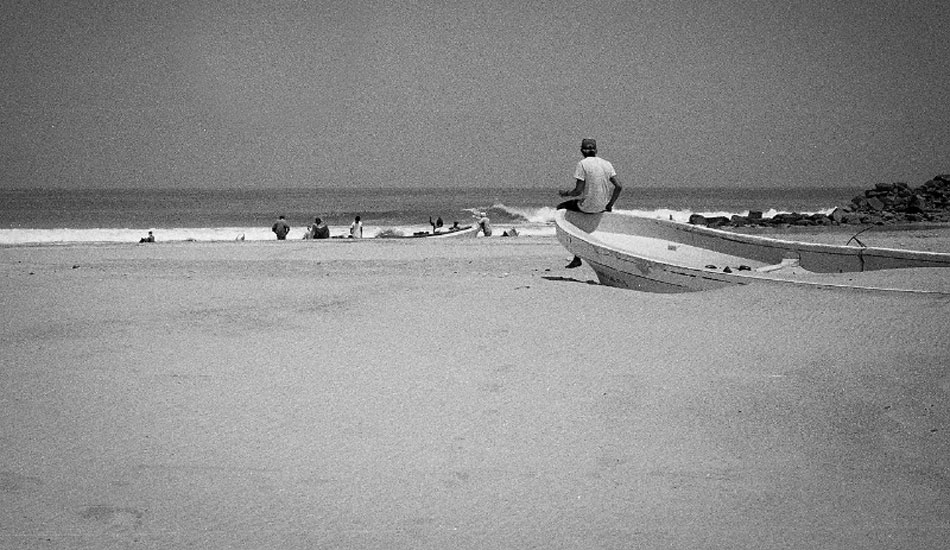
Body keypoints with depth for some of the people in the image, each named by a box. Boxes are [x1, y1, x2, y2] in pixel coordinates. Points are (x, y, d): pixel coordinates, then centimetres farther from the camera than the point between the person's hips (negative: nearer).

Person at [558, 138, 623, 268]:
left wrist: (565, 193, 2)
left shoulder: (582, 164, -11)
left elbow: (578, 191, -17)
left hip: (587, 207, -6)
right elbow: (619, 186, -3)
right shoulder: (607, 164, 4)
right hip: (603, 206, 6)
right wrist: (610, 205, 7)